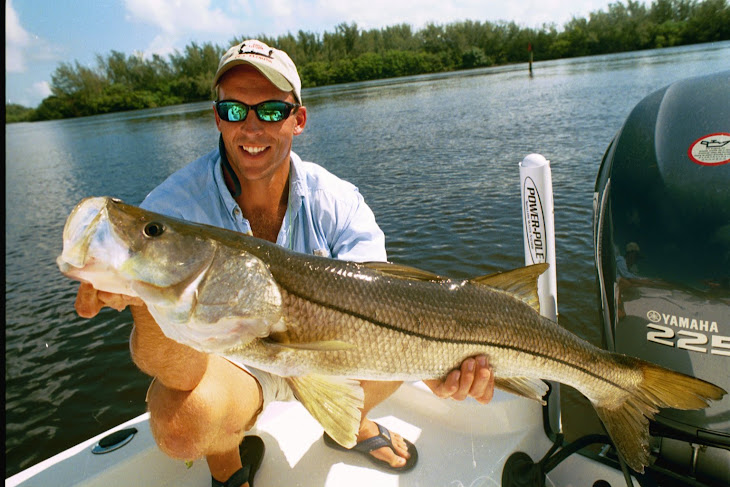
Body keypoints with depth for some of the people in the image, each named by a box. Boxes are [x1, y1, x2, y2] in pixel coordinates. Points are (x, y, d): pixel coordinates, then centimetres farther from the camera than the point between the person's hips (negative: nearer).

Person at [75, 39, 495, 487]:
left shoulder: (337, 203, -18)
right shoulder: (174, 207, -24)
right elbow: (181, 372, -32)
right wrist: (149, 300, -54)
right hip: (224, 363, -1)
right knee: (180, 419, -33)